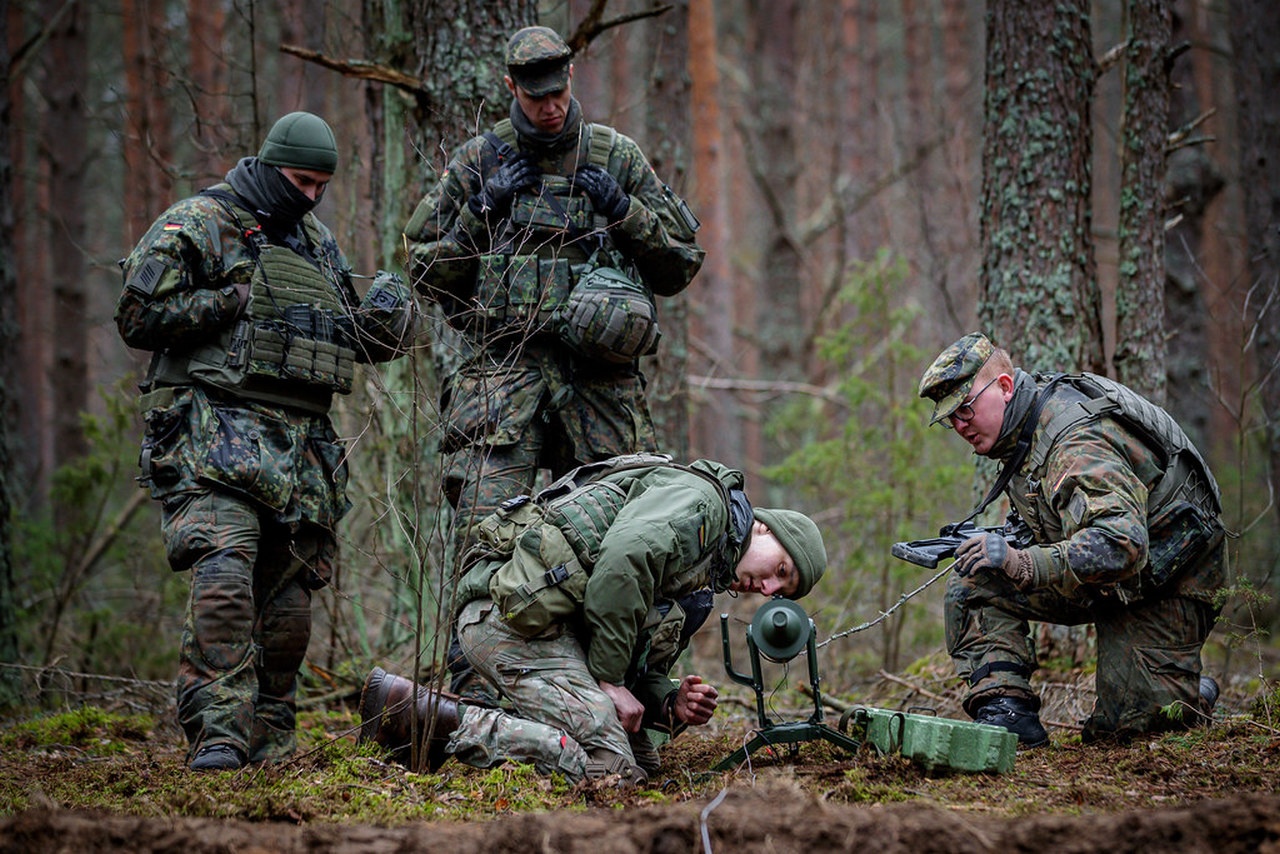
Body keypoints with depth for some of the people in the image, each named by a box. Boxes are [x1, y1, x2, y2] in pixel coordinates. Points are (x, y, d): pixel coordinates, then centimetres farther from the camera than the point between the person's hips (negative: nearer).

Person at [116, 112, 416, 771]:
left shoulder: (318, 244, 21)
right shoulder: (197, 225, 0)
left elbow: (361, 341, 29)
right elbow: (140, 318, -7)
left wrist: (387, 324, 6)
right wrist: (236, 300, -11)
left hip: (301, 444, 7)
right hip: (216, 428, -7)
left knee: (288, 595, 6)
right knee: (224, 574, -22)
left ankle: (267, 739, 15)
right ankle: (218, 734, -26)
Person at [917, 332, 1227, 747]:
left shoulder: (1078, 444, -31)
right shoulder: (1024, 424, 0)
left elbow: (1120, 544, -45)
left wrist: (1020, 563, -54)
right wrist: (1009, 538, -3)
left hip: (1163, 583, -9)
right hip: (1099, 578, 9)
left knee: (1126, 726, -14)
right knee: (971, 584, -9)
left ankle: (1193, 696, 17)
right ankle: (1005, 710, -13)